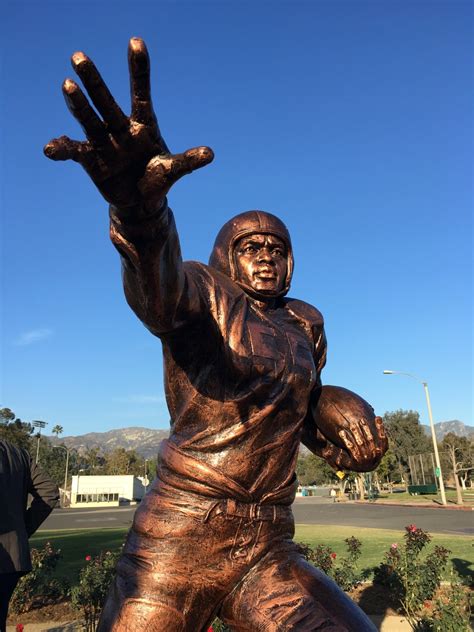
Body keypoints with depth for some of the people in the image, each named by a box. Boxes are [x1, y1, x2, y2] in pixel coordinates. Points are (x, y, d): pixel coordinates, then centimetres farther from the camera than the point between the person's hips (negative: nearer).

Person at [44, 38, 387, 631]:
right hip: (175, 546, -3)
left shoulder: (305, 324, 12)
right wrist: (140, 208, -50)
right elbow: (156, 292, -28)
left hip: (266, 555, 4)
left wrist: (342, 441, 6)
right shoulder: (202, 290, -4)